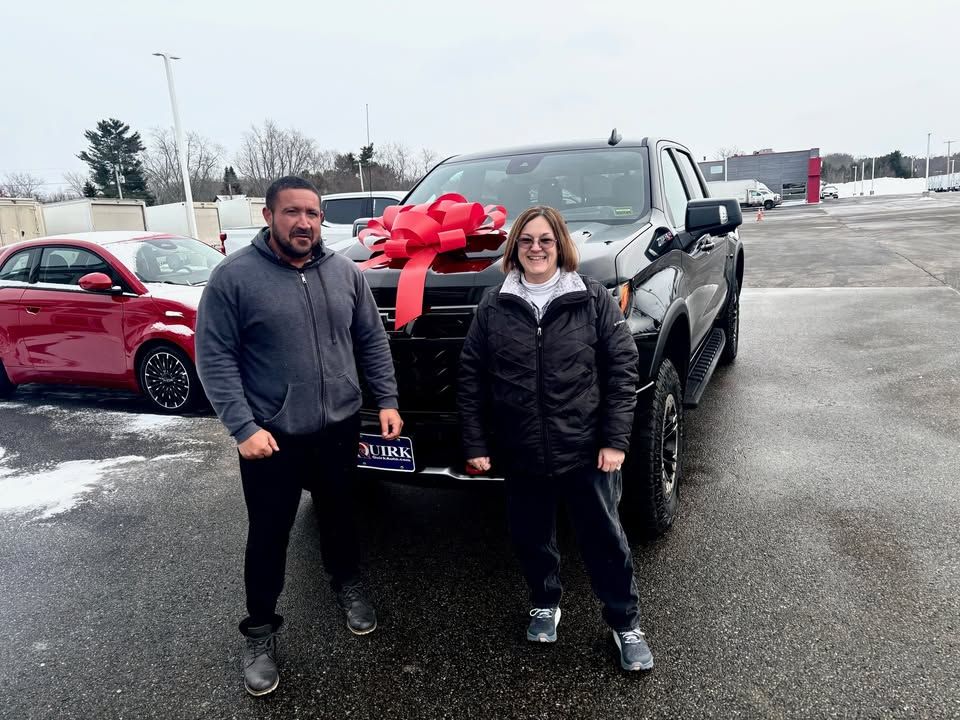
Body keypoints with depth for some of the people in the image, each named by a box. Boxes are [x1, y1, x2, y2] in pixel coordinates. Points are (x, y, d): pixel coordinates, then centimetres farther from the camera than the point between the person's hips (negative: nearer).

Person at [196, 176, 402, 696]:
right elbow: (215, 358, -11)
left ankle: (346, 584, 48)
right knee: (269, 535, 10)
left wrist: (387, 400, 2)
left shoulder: (345, 272, 2)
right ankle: (260, 631, 30)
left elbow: (372, 341, 8)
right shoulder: (234, 276, -11)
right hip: (272, 437, -3)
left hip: (340, 427, 4)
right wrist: (244, 426, -18)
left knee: (339, 514, 22)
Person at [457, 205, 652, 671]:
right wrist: (475, 444, 0)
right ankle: (545, 605, 43)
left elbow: (622, 369, -4)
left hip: (586, 452, -1)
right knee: (531, 539, 17)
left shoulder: (593, 300, -3)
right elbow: (471, 377, 2)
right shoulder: (493, 307, 0)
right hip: (520, 456, 2)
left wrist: (615, 440, -9)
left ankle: (625, 623, 32)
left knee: (605, 539, 11)